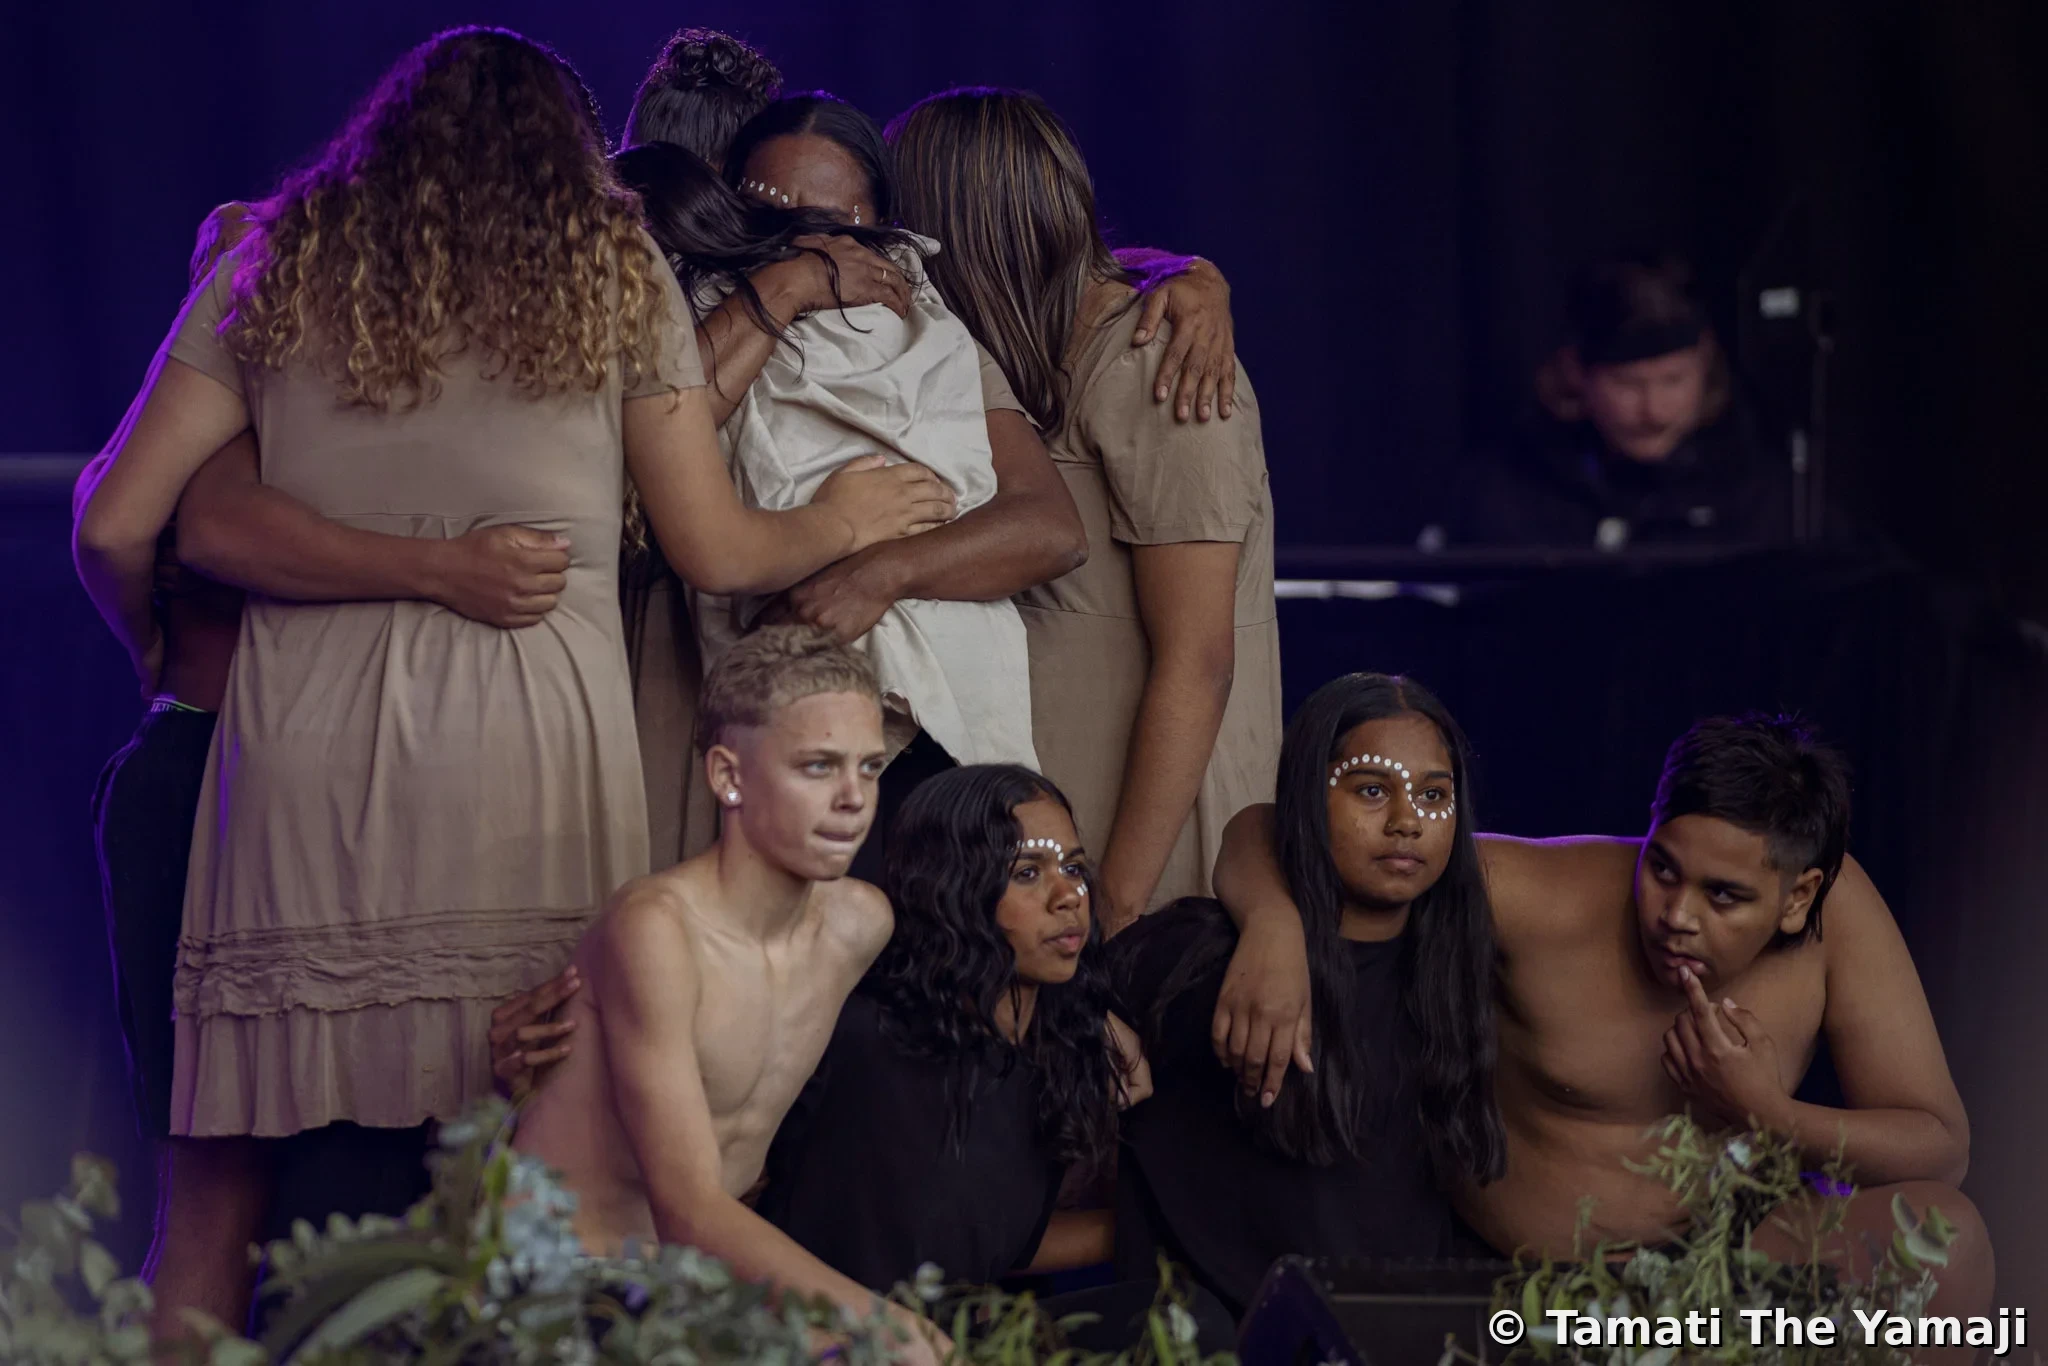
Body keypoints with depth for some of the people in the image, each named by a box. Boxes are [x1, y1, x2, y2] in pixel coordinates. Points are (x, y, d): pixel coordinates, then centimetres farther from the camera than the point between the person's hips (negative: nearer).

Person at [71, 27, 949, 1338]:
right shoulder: (614, 274, 12)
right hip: (530, 740, -1)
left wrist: (159, 653, 30)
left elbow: (115, 528, 10)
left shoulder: (276, 272, 14)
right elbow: (717, 552, 14)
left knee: (222, 1185, 5)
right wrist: (840, 524, 33)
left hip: (304, 742, 1)